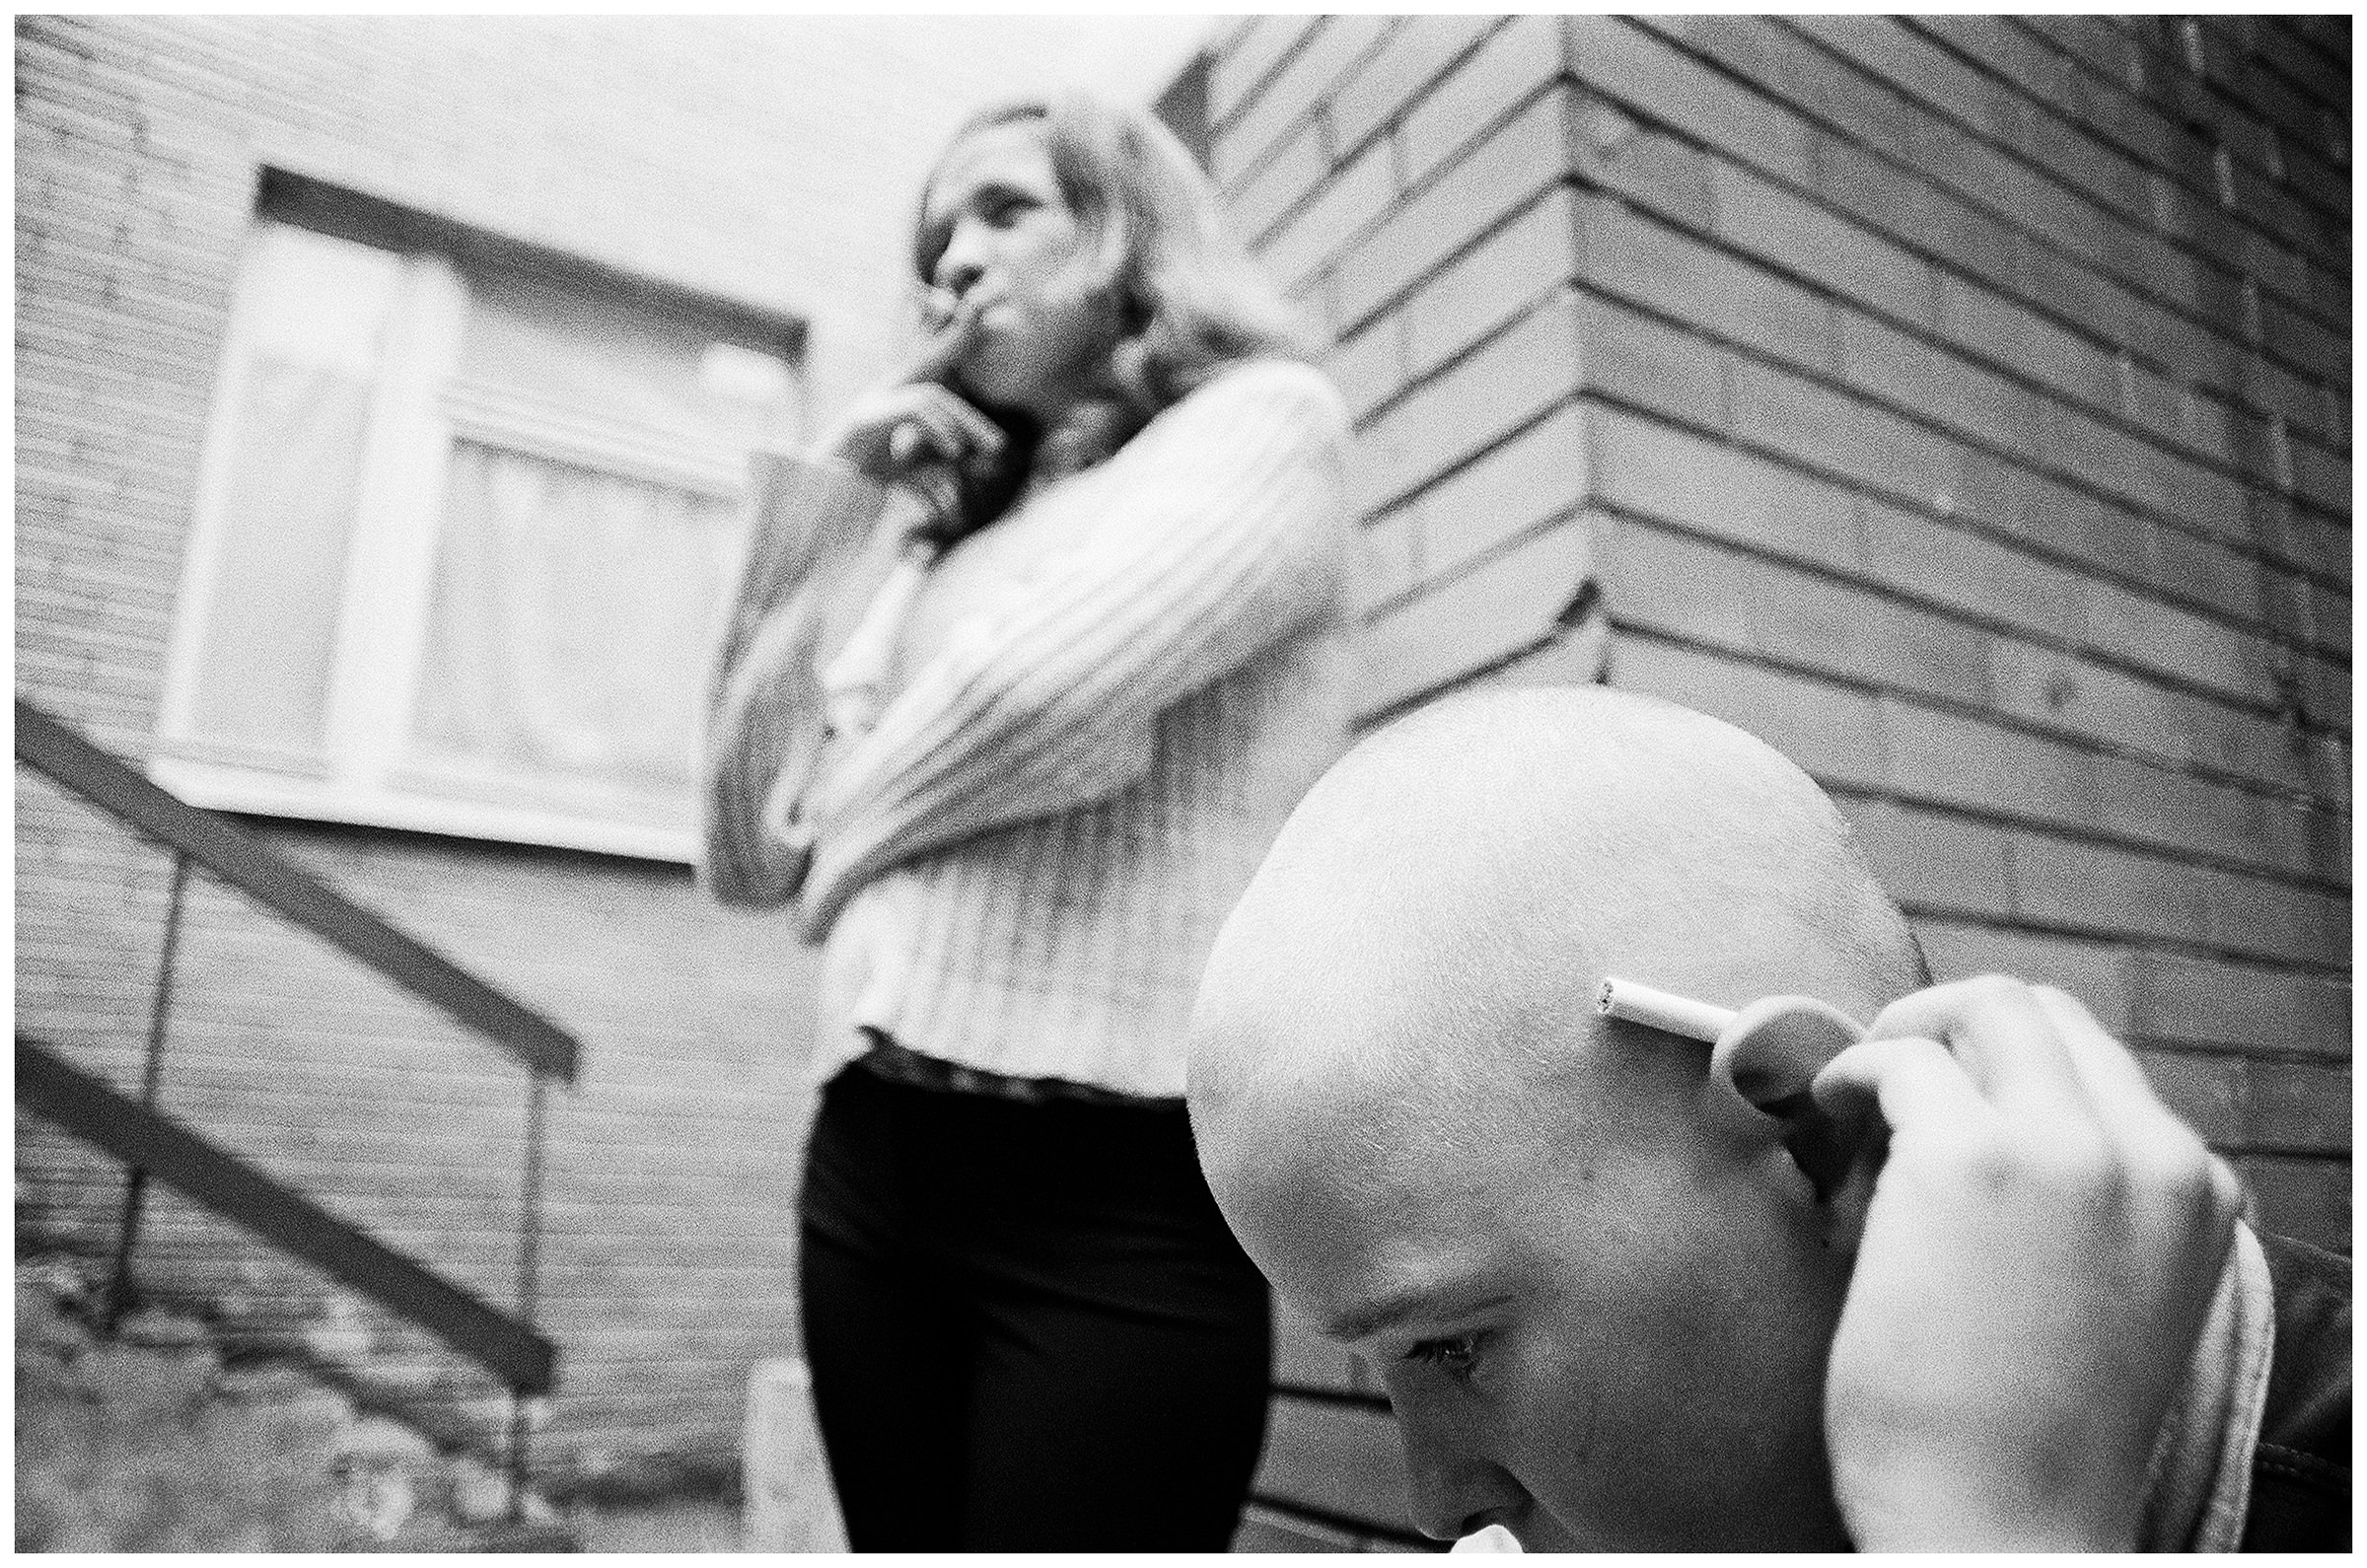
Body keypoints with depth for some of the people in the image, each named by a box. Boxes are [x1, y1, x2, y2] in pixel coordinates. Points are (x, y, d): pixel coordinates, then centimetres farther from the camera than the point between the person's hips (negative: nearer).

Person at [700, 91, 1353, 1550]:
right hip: (874, 1159, 6)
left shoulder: (1265, 418, 0)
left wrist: (858, 829, 1)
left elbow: (1046, 687, -20)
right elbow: (747, 857, 13)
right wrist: (818, 525, 8)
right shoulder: (944, 539, 17)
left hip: (1120, 1184, -6)